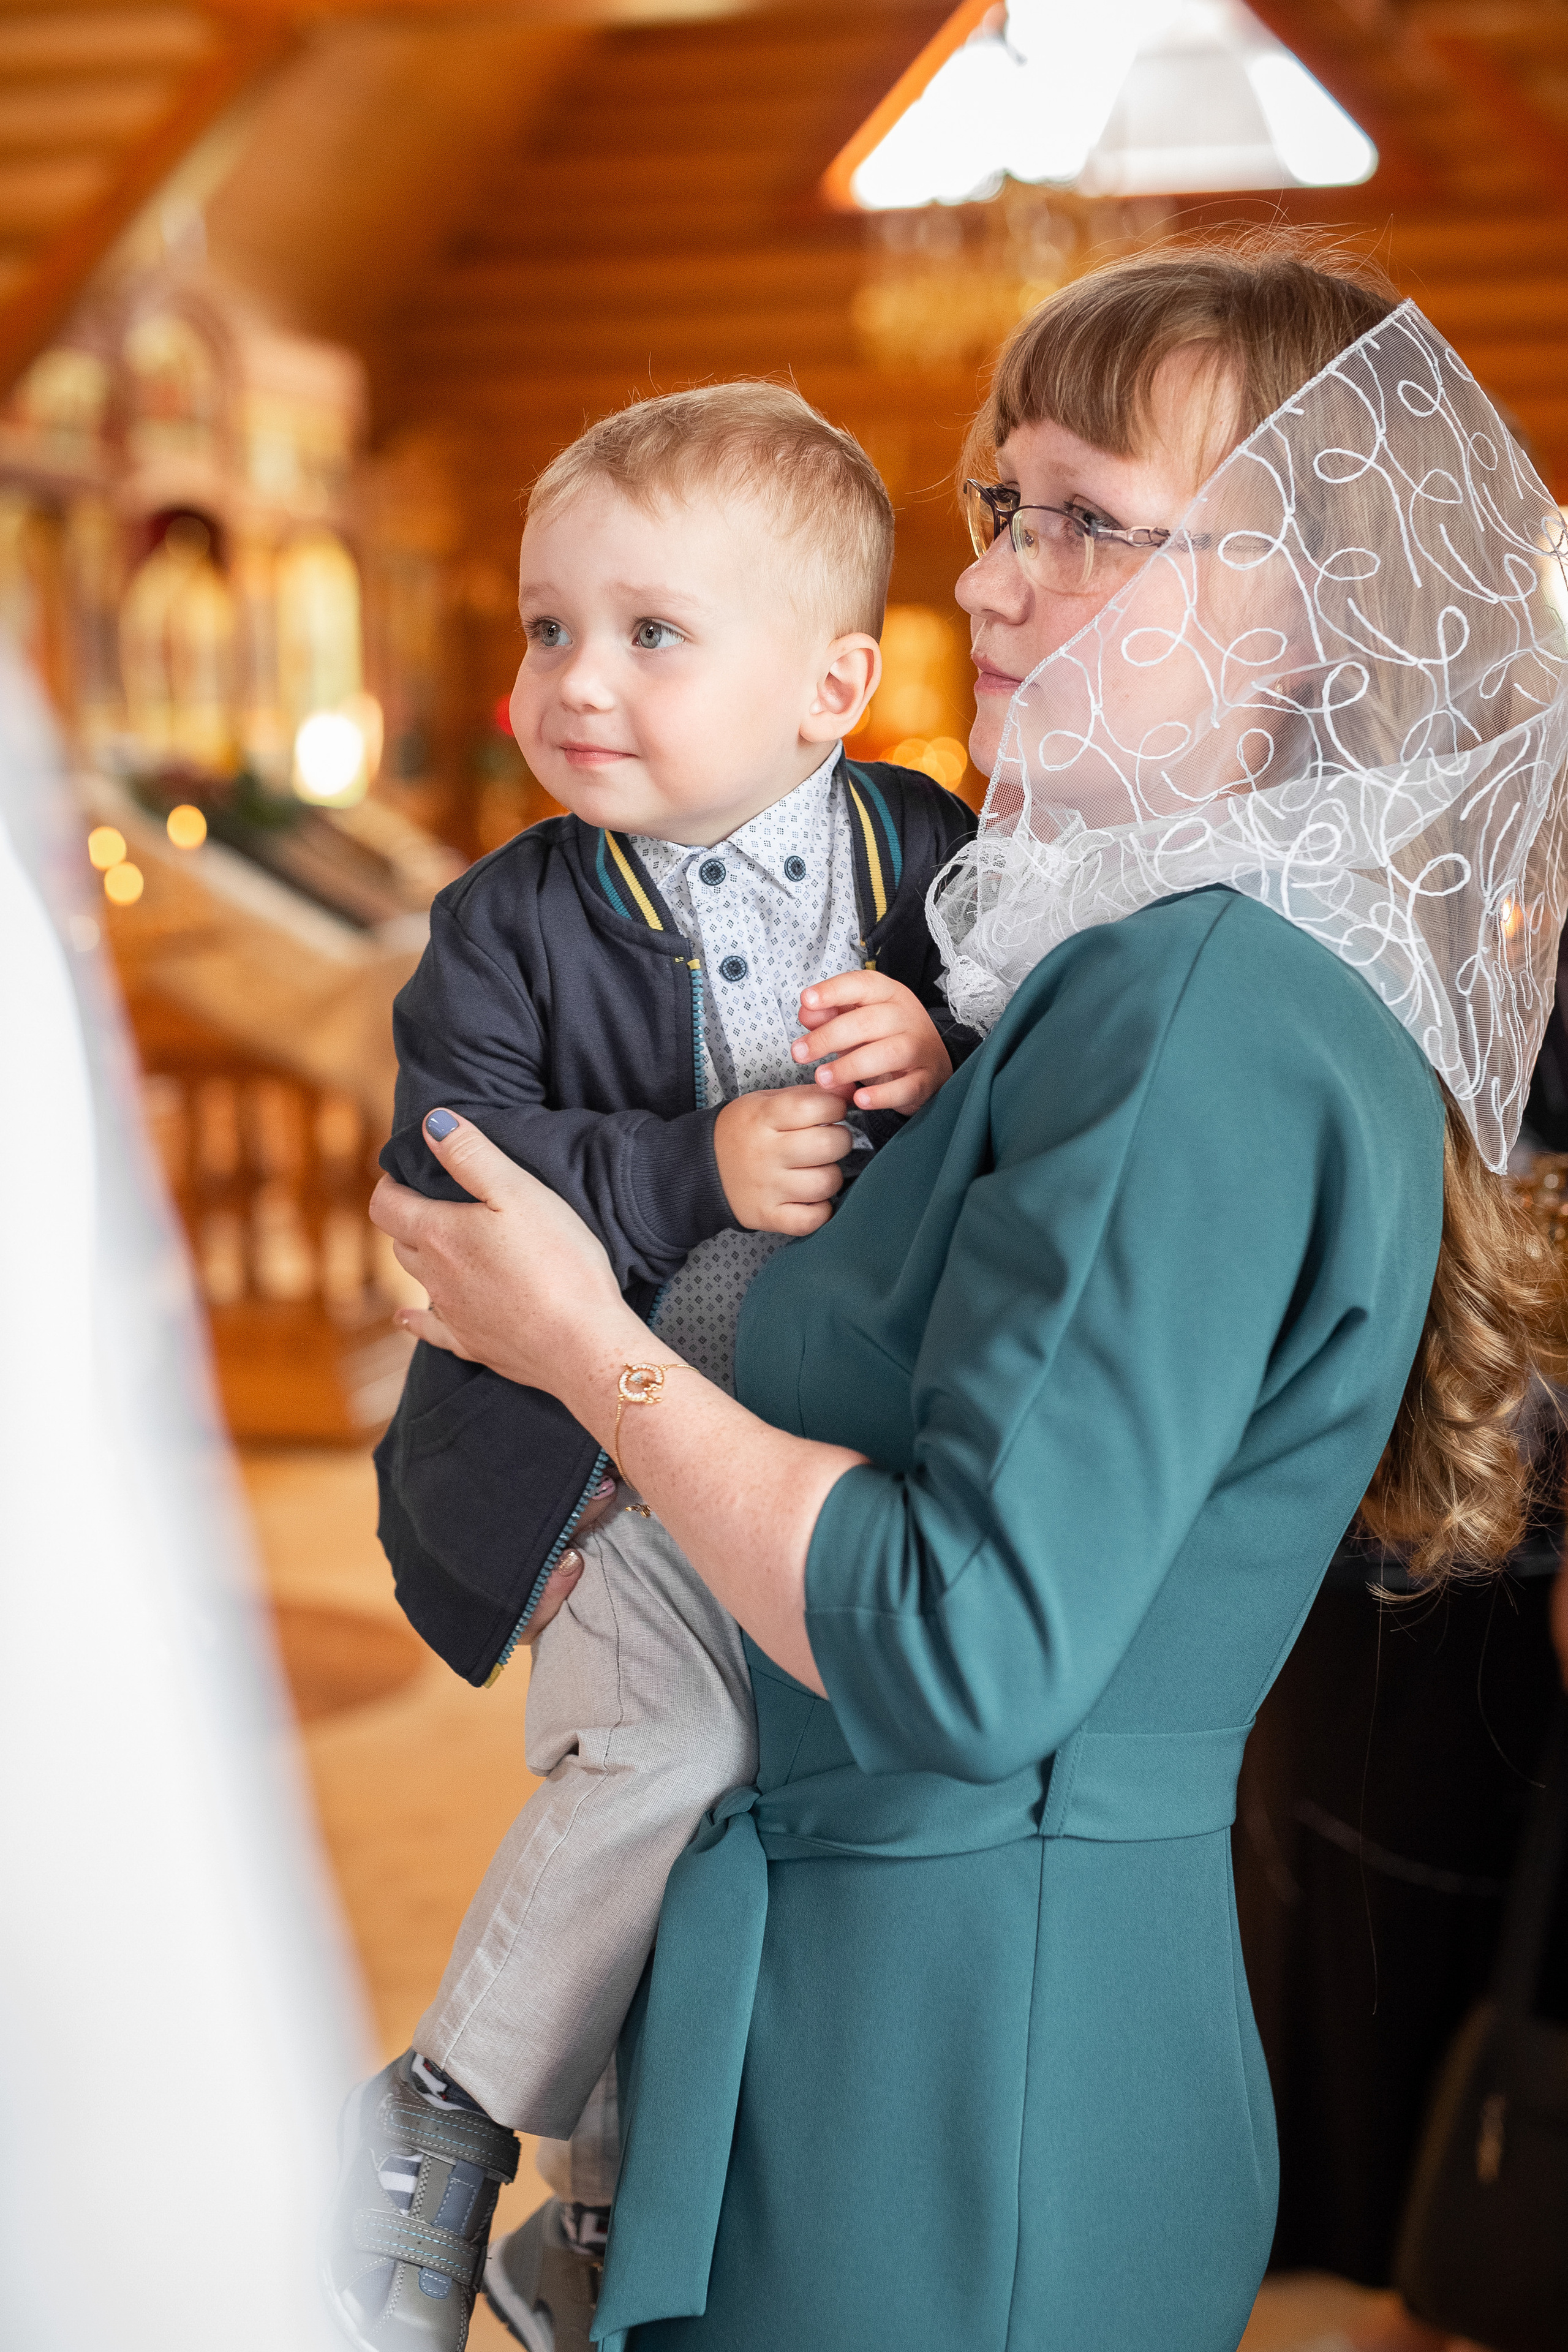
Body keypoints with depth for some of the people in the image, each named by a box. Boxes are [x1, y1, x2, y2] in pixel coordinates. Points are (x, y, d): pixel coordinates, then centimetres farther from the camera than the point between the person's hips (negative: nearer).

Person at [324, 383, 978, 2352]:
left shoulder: (941, 864, -1)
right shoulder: (510, 926, -5)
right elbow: (456, 1174, -15)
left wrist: (949, 1059, -21)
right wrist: (700, 1169, -28)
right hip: (612, 1446, -3)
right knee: (675, 1750, -27)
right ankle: (435, 2118, -3)